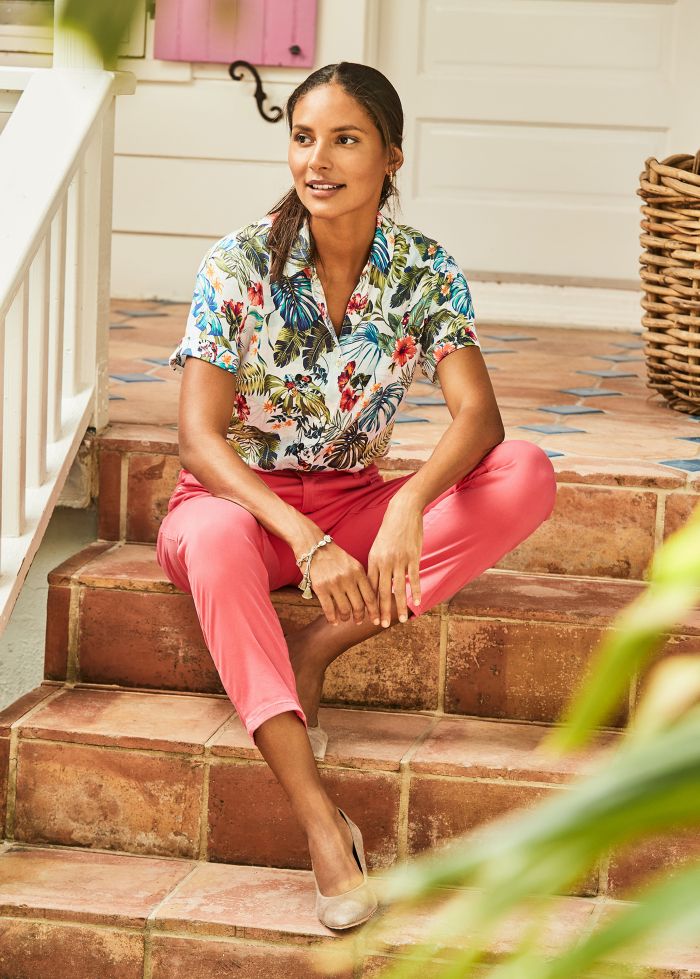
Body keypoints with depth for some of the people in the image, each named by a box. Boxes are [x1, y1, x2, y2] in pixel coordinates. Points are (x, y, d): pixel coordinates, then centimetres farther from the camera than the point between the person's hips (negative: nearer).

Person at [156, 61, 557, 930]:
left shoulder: (425, 270, -6)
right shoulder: (238, 264, -14)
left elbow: (477, 412, -19)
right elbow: (199, 437, -21)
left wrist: (409, 507, -40)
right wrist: (307, 541, -36)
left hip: (354, 503, 3)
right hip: (240, 499, -3)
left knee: (527, 475, -21)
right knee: (215, 537, -41)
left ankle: (312, 653, -24)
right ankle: (322, 823, -44)